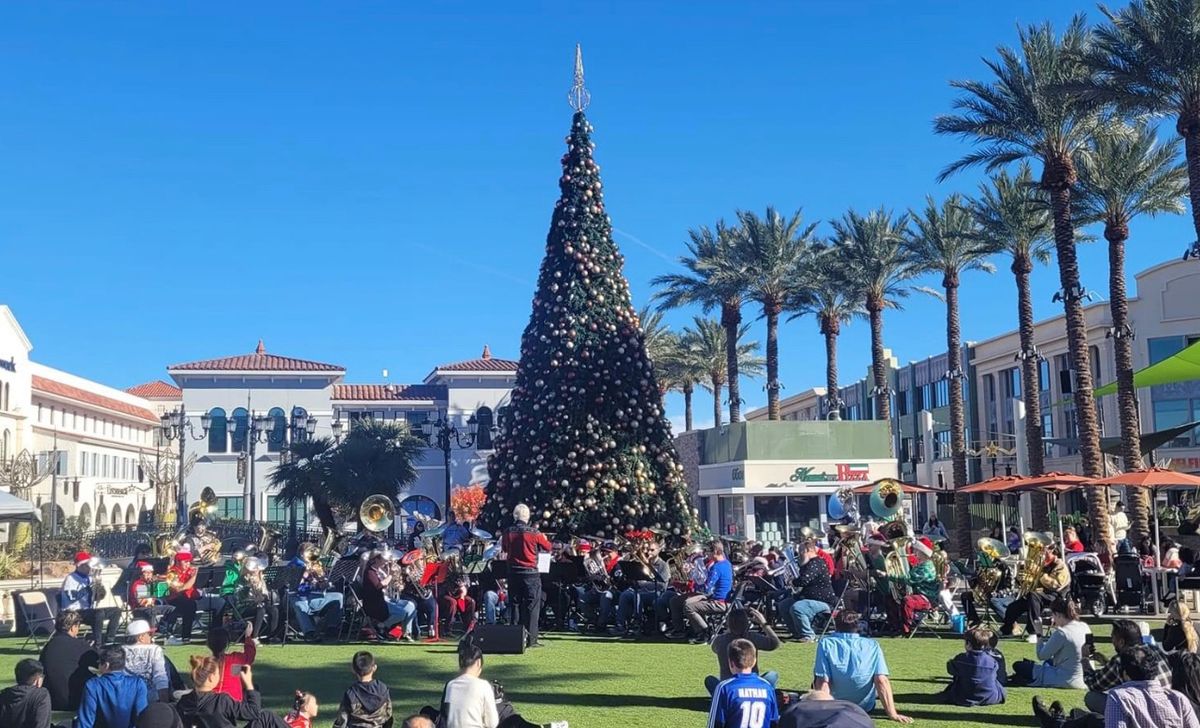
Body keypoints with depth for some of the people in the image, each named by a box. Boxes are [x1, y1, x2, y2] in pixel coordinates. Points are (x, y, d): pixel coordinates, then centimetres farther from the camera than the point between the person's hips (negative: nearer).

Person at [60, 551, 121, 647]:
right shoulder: (70, 579, -7)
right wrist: (90, 586, -26)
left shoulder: (90, 578, 14)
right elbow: (72, 596, -26)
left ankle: (108, 640, -12)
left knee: (116, 611, -4)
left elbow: (100, 596, 13)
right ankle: (97, 646, -32)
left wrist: (99, 585, -7)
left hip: (89, 611, 8)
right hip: (74, 613, -8)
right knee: (99, 613, -34)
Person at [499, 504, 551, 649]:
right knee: (532, 605, 2)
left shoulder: (507, 533, -2)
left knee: (514, 604, 11)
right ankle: (531, 639, 0)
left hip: (513, 573, 3)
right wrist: (543, 539, 22)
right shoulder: (534, 533, -11)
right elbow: (548, 547, 2)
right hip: (530, 573, -3)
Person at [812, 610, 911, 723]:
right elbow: (882, 680, -17)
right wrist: (892, 714, -17)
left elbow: (823, 681, -19)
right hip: (865, 707, 1)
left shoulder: (826, 643, -13)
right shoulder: (873, 645, -9)